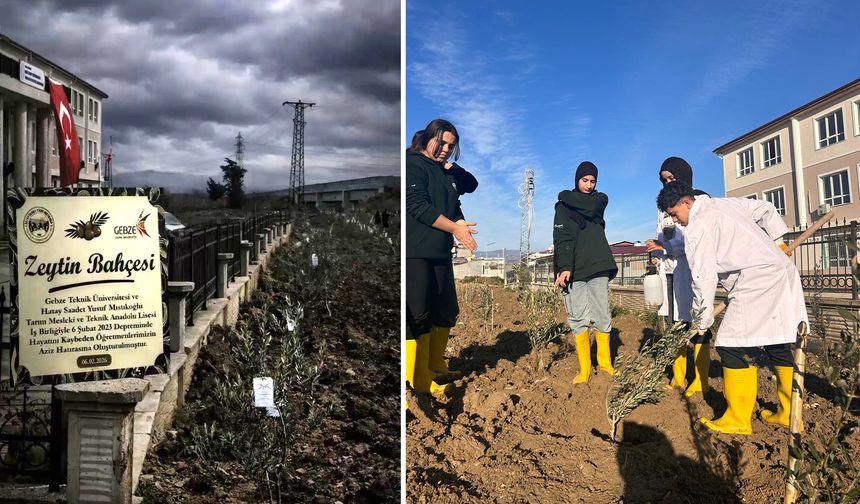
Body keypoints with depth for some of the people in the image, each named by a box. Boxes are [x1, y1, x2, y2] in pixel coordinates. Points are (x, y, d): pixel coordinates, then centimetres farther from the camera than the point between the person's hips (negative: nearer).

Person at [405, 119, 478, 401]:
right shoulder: (414, 165, -6)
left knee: (446, 313, 14)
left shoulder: (447, 173, 18)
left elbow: (454, 207, 15)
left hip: (441, 253, 9)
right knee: (418, 315, -6)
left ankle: (436, 366, 30)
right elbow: (417, 205, -16)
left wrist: (460, 223, -9)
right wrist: (454, 228, -14)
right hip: (415, 253, -9)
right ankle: (419, 380, 2)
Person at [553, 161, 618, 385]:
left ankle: (604, 363, 11)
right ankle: (584, 369, 2)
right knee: (578, 319, -3)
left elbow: (588, 208, -10)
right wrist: (564, 267, -18)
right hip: (573, 269, -2)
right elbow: (562, 238, -6)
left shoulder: (600, 199, 15)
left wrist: (567, 197, 4)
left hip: (598, 267, 2)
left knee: (602, 316, 0)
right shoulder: (562, 206, 8)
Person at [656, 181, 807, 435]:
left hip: (757, 282, -10)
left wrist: (702, 322, -2)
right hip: (783, 271, 10)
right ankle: (788, 413, 22)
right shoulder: (725, 203, 17)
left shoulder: (697, 229, -10)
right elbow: (766, 209, 26)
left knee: (732, 346, -7)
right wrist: (778, 241, 29)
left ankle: (738, 420, -2)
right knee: (778, 345, 14)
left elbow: (704, 279, -11)